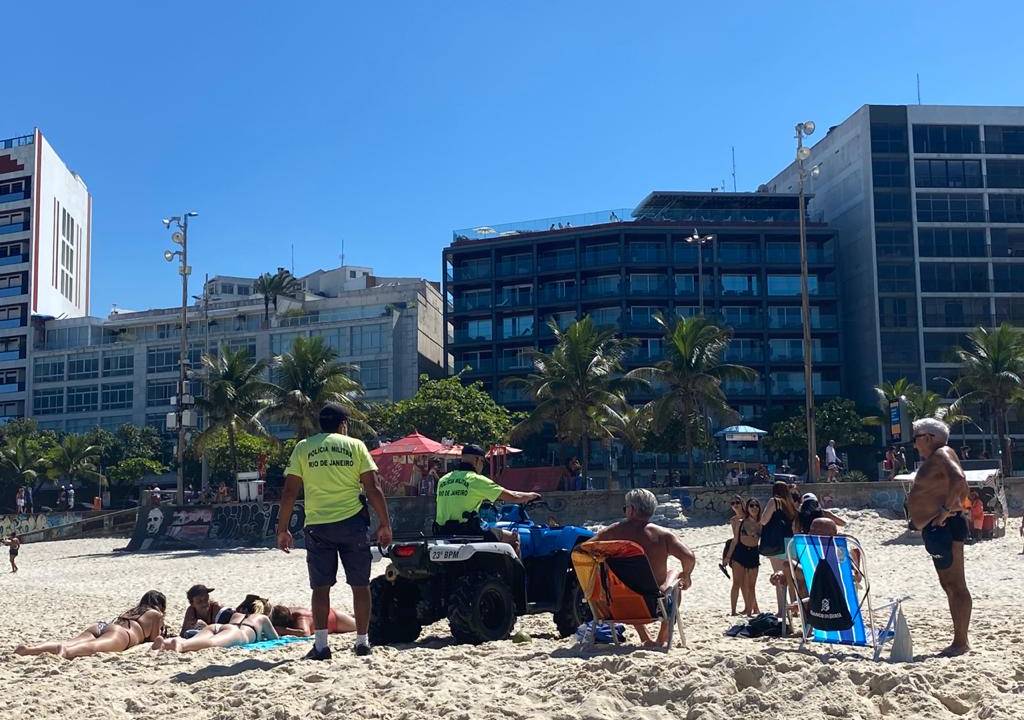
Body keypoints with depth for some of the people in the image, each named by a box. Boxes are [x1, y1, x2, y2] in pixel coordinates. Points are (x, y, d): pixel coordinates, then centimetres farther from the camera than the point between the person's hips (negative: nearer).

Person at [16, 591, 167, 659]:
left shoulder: (132, 611, 44)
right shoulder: (156, 614, 24)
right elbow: (154, 639, 20)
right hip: (122, 633, -7)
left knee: (67, 643, -16)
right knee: (95, 647, -39)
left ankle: (29, 649, -40)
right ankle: (65, 651, -71)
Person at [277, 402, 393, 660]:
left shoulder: (303, 448, 6)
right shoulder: (355, 445, 4)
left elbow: (290, 491, 1)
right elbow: (373, 488, -1)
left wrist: (282, 529, 7)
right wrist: (385, 524, 5)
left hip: (317, 525, 1)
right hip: (352, 522, -1)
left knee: (321, 586, 6)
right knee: (360, 585, 10)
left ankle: (320, 645, 2)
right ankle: (362, 642, 14)